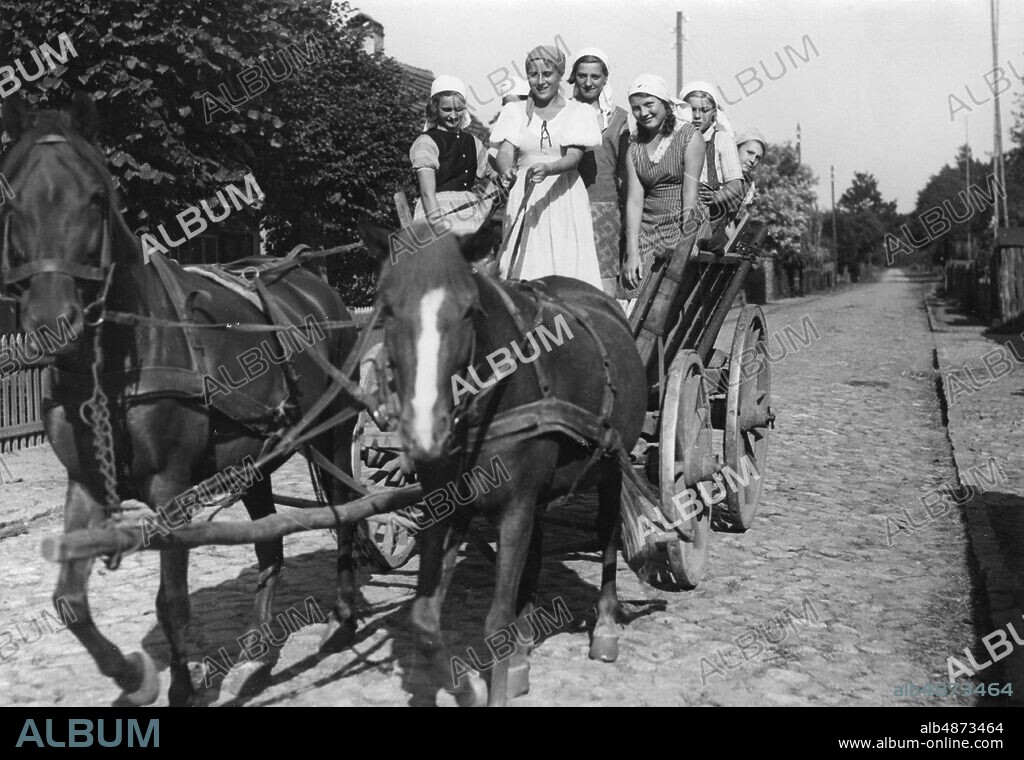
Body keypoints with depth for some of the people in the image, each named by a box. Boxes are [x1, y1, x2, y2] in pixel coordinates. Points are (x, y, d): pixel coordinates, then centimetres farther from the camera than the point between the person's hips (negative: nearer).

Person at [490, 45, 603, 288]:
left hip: (565, 200, -1)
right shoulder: (514, 112, 13)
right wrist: (506, 170, -24)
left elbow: (574, 156, -7)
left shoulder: (578, 112, 7)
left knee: (567, 269, -11)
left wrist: (547, 169, -28)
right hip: (524, 202, 1)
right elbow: (505, 151, -1)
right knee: (524, 270, -8)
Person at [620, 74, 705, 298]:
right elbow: (634, 200, 2)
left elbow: (690, 193, -9)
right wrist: (632, 252, -7)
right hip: (646, 228, 4)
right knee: (634, 295, -11)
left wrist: (685, 249, -16)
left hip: (682, 225, -3)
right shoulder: (634, 146, 11)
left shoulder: (689, 136, -1)